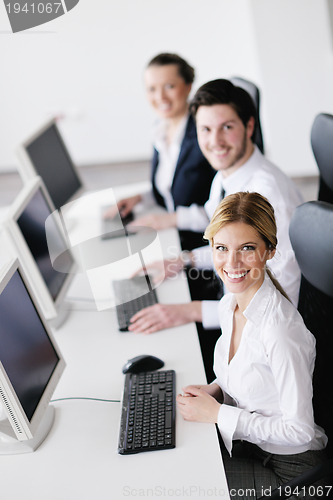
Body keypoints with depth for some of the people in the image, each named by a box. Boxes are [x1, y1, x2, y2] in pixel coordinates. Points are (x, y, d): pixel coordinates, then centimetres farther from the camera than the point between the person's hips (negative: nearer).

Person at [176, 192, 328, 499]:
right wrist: (214, 390, -6)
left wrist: (217, 413, -21)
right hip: (246, 442, 7)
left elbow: (299, 431, -24)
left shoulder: (282, 329, -31)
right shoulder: (230, 305, -5)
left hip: (288, 469, -7)